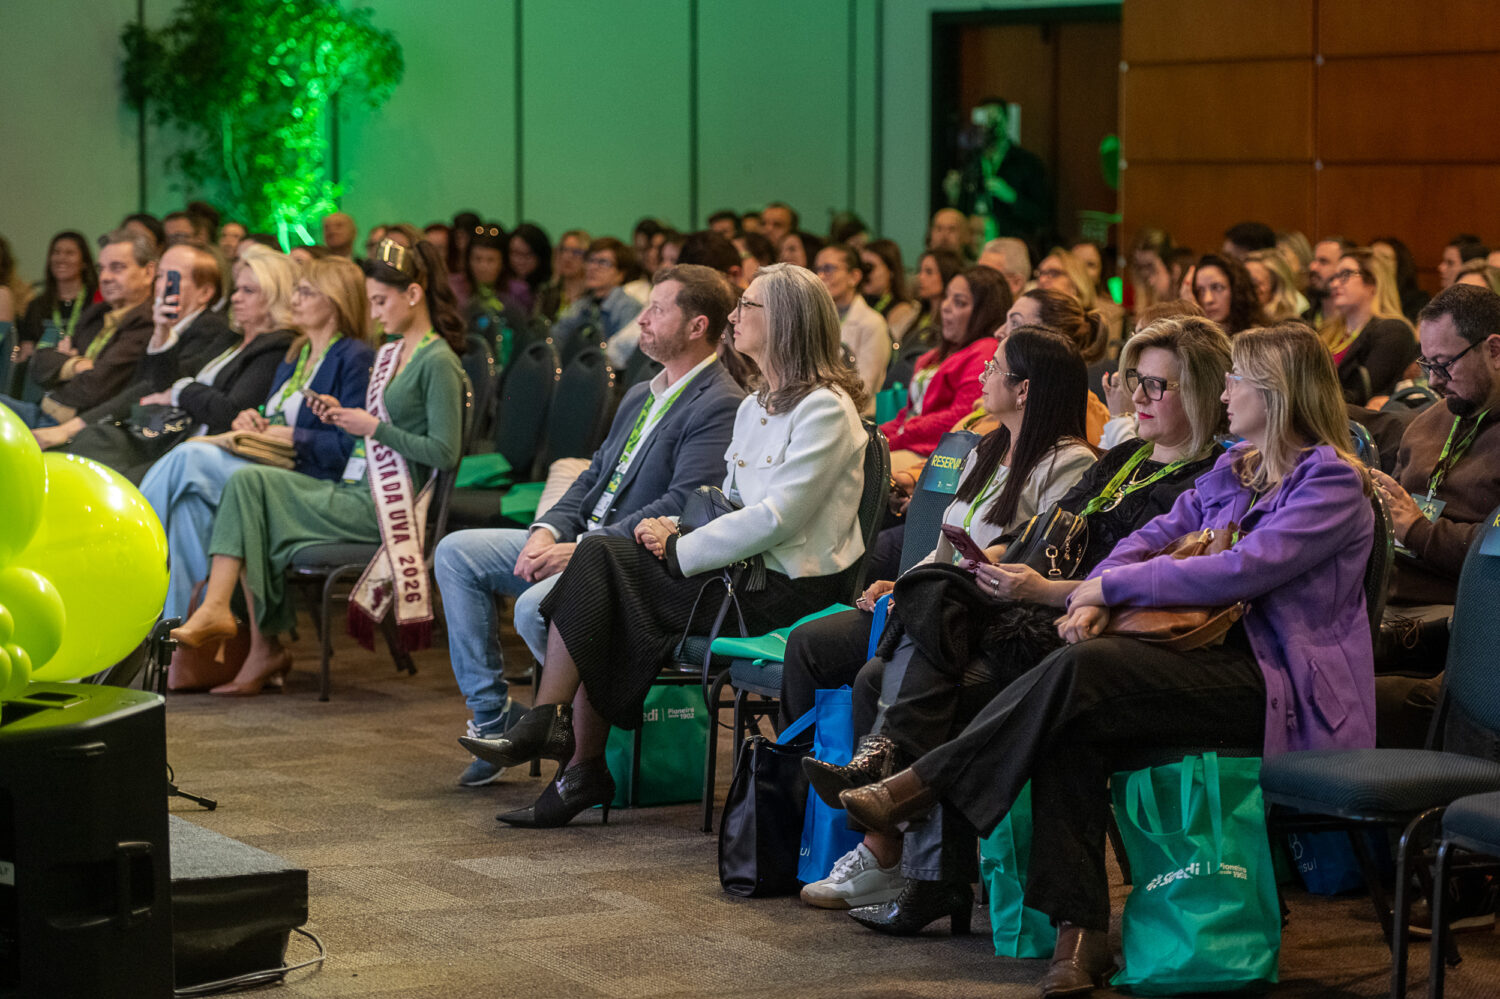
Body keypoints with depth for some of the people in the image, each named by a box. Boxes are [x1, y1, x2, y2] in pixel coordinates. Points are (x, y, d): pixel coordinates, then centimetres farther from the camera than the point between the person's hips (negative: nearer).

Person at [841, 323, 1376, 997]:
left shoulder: (1331, 482, -7)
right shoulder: (1234, 469, 20)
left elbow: (1239, 570, -18)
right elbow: (1158, 535, 17)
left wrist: (1113, 585, -11)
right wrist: (1094, 600, -5)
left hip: (1286, 686, -8)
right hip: (1221, 657, 8)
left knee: (1083, 670, -28)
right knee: (1072, 724, -24)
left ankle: (917, 788, -21)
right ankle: (1079, 930, -27)